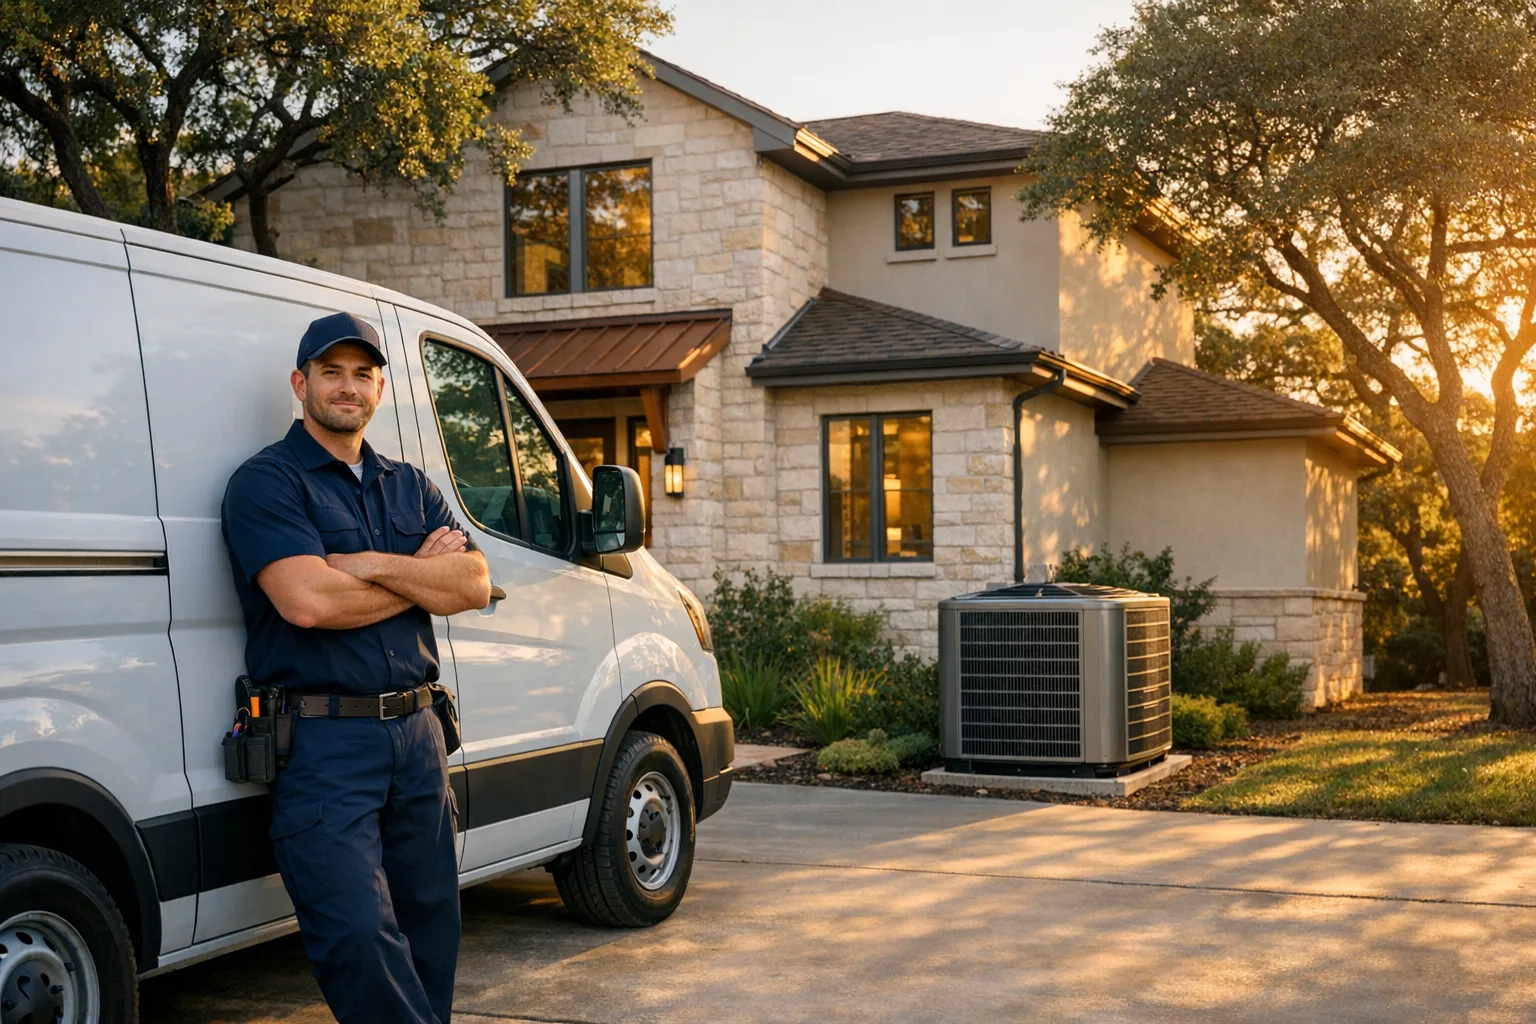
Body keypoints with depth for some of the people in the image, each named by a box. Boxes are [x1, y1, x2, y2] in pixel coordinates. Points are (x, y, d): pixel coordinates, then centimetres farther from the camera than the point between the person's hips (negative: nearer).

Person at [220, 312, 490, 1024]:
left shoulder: (409, 486, 17)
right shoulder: (266, 480, -2)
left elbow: (475, 585, 4)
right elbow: (308, 601, -18)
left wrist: (372, 566, -11)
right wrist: (423, 574, -4)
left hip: (418, 732, 6)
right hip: (325, 744, -6)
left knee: (430, 931, 11)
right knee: (359, 936, -15)